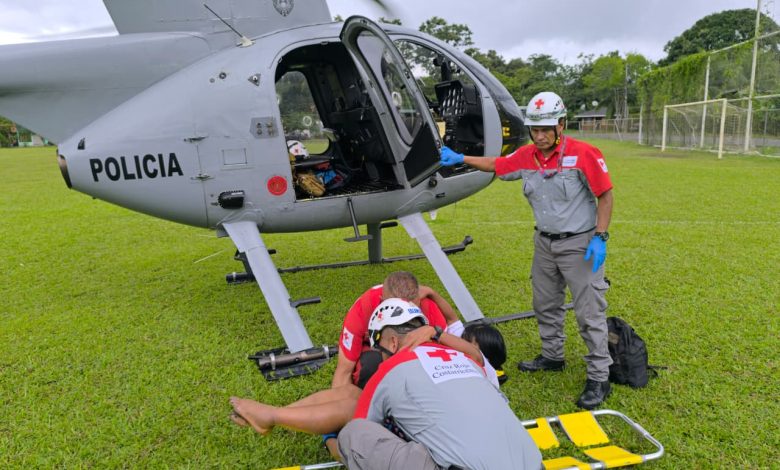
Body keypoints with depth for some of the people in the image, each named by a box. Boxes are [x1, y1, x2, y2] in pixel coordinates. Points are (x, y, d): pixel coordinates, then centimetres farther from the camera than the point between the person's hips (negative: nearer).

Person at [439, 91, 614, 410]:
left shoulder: (583, 155, -18)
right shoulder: (526, 156, -1)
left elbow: (605, 195, -13)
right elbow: (496, 165, 15)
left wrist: (600, 237, -19)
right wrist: (460, 159, 7)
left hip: (579, 244, -6)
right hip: (544, 242, 6)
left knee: (590, 312, -1)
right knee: (545, 305, 18)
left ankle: (599, 378, 10)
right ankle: (552, 356, 38)